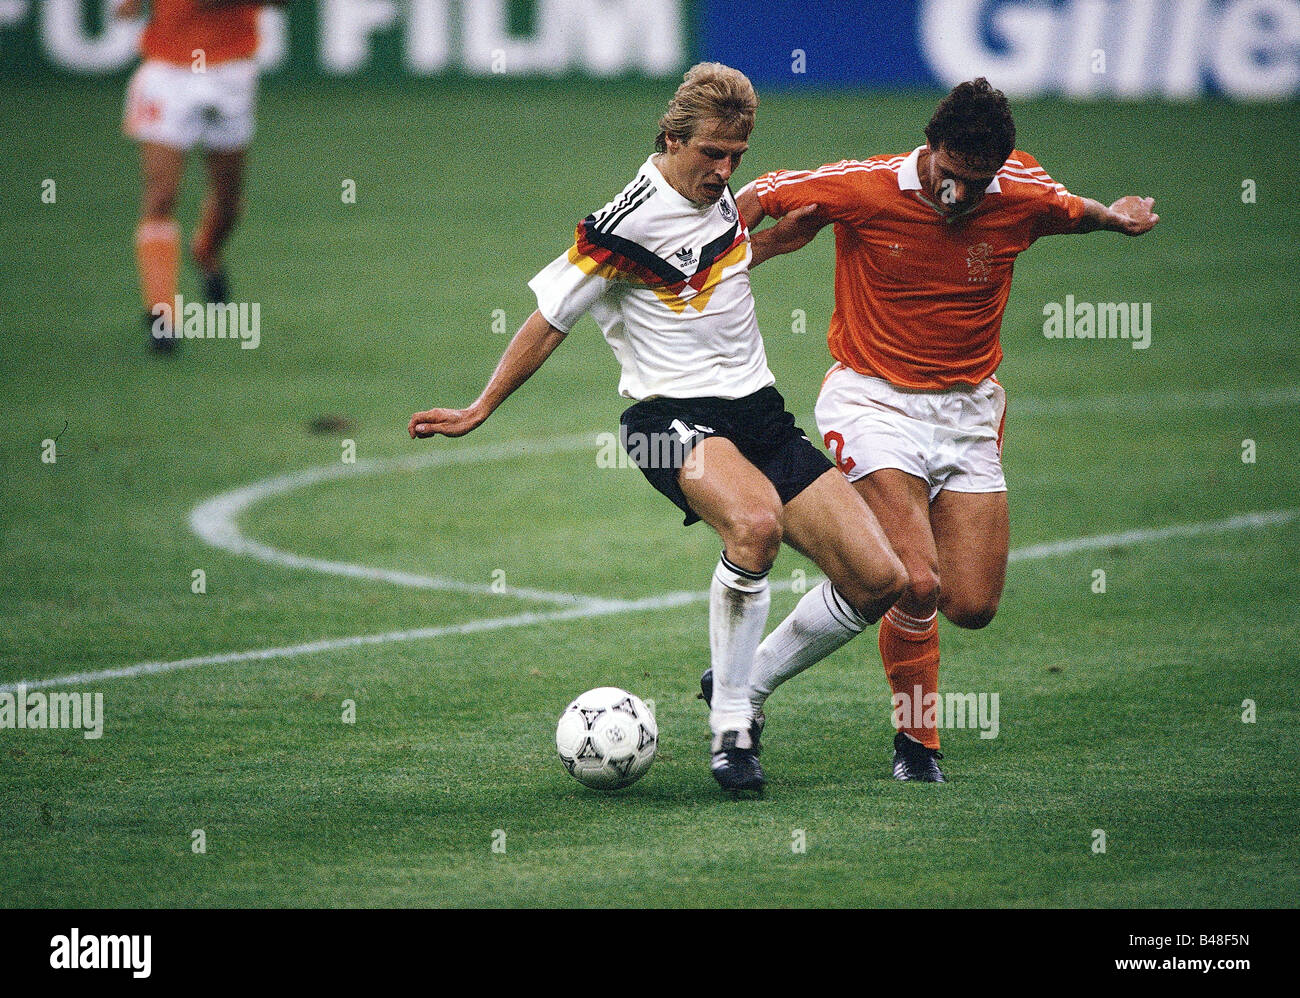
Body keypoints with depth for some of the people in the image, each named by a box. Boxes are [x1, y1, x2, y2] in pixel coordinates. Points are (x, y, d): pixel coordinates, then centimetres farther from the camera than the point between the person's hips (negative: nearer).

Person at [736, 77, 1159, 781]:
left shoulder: (1022, 195, -9)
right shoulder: (865, 188, -17)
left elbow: (1068, 210, 16)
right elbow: (759, 197, -2)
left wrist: (1111, 217, -3)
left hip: (970, 411, 3)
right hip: (873, 400, -3)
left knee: (972, 607, -3)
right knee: (917, 586, -21)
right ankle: (916, 742, 3)